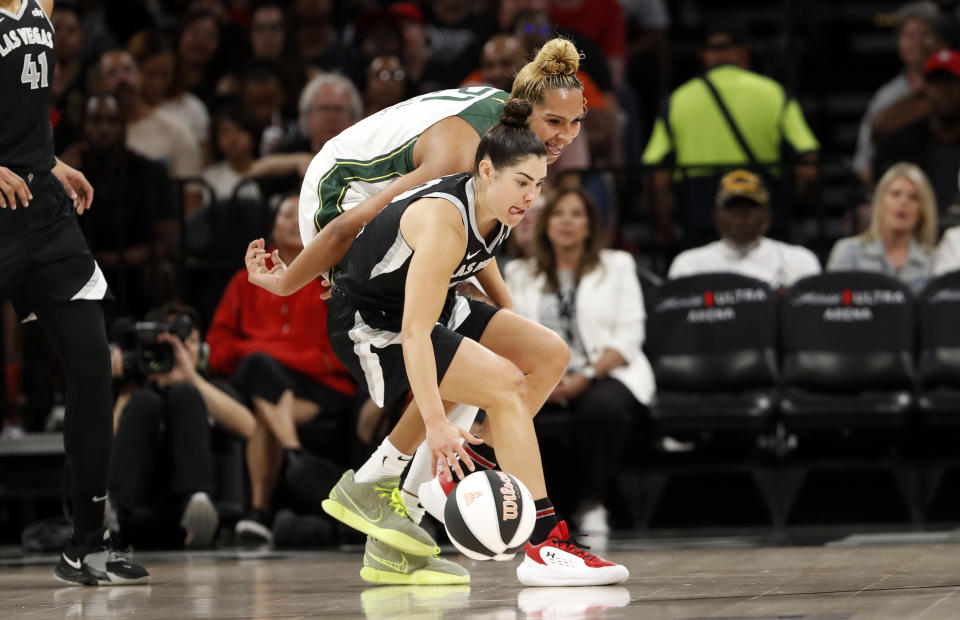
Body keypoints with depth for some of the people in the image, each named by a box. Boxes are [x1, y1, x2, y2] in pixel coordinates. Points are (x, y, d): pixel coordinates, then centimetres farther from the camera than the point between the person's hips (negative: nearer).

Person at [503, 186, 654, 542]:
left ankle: (592, 505, -19)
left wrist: (586, 376, -13)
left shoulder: (617, 265, 13)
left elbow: (628, 335, 2)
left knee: (603, 407, -39)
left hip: (605, 373, -2)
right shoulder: (520, 274, 19)